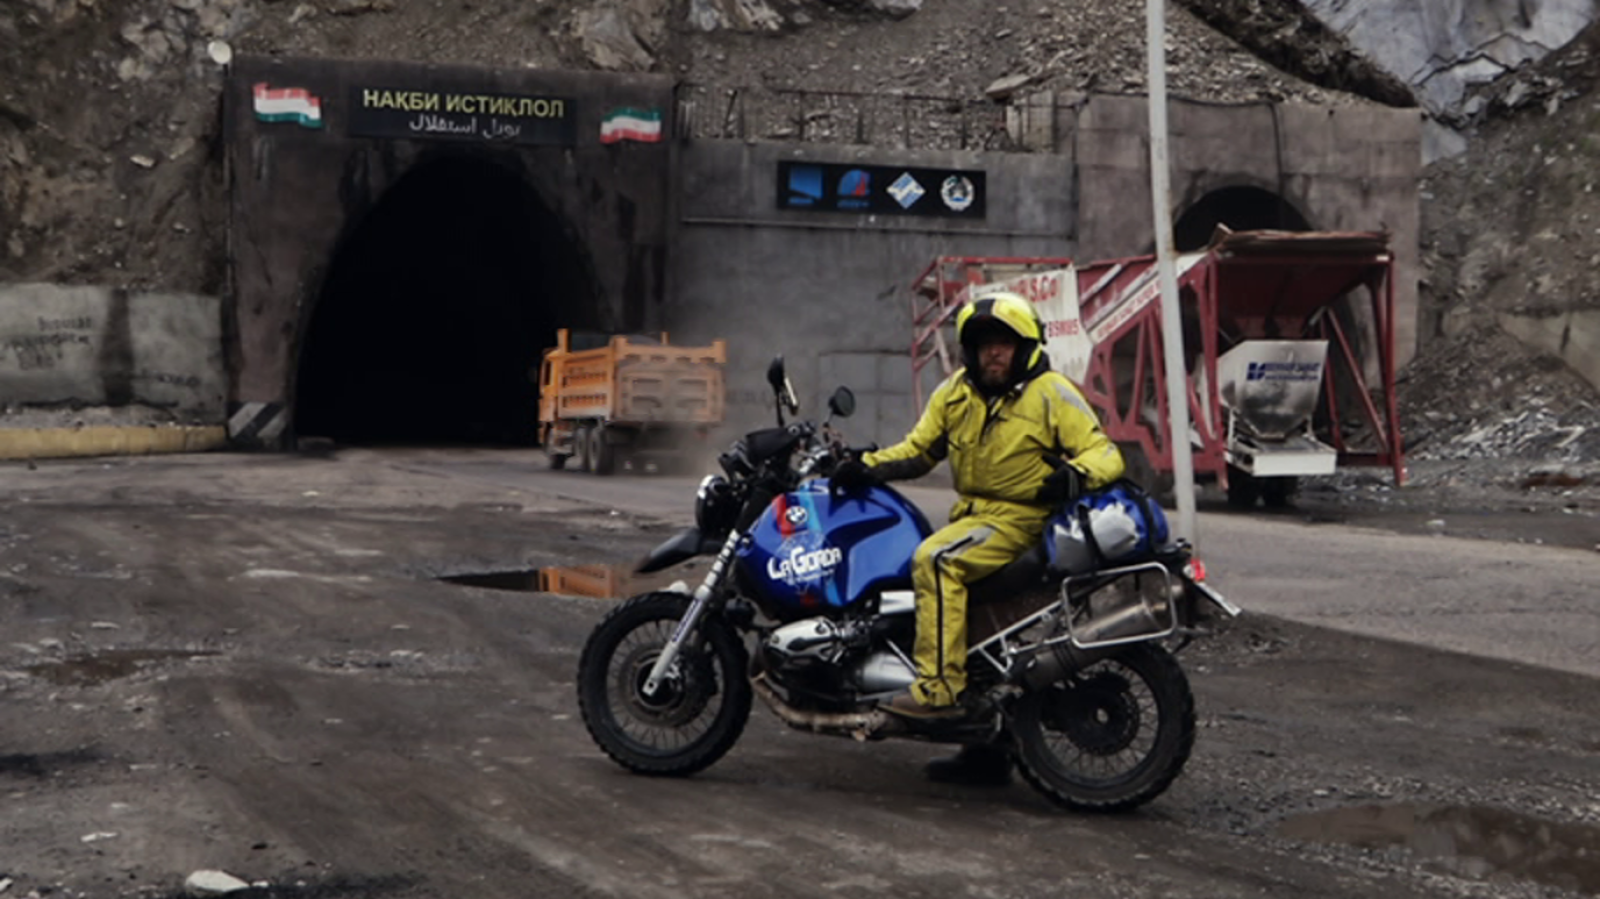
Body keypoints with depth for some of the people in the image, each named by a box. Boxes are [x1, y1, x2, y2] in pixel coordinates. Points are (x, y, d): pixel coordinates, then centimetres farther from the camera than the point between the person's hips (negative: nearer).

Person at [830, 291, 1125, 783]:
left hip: (1021, 518, -8)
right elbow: (919, 449, 11)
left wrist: (1076, 474, -31)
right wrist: (867, 467, -6)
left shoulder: (1051, 393, -7)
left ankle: (939, 685, -29)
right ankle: (986, 745, 20)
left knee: (935, 559, -29)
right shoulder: (955, 392, 10)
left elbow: (1104, 452, -9)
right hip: (971, 513, 8)